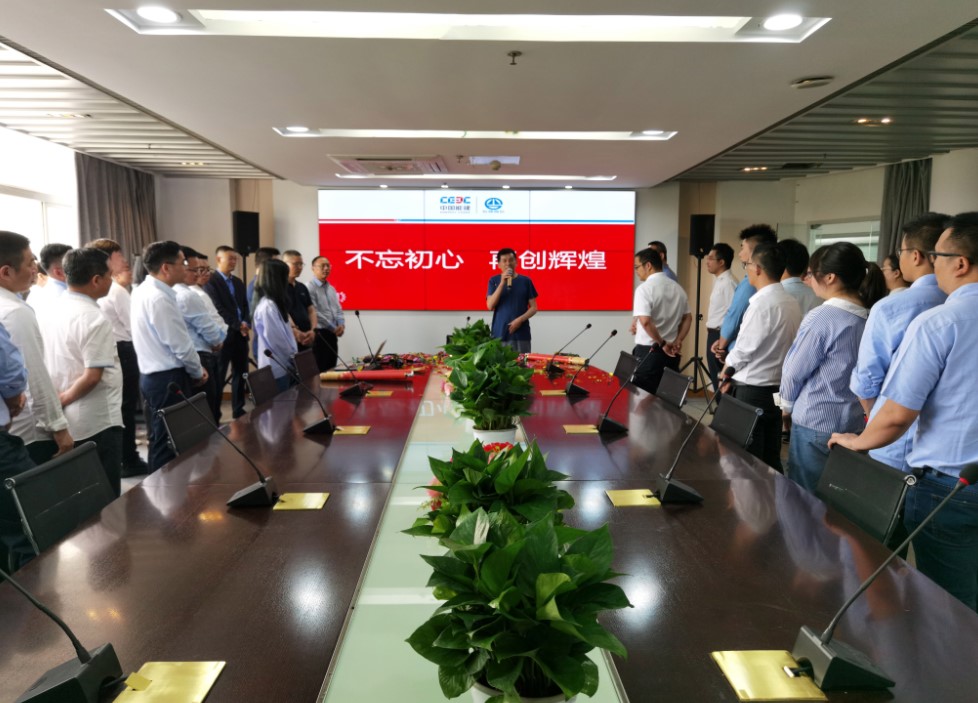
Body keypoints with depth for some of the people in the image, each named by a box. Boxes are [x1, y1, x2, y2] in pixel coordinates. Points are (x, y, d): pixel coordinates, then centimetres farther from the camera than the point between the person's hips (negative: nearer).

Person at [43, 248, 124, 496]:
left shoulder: (54, 310, 7)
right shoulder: (94, 319, -18)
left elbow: (52, 366, 13)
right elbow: (93, 376, -23)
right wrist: (63, 399, -9)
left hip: (67, 422, 8)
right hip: (97, 422, -8)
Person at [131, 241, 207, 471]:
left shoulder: (144, 290, 10)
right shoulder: (160, 298, -21)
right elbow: (180, 345, -20)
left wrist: (192, 369, 14)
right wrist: (197, 372, -3)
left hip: (152, 374, 10)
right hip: (168, 378, -10)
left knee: (160, 439, 19)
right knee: (167, 442, -1)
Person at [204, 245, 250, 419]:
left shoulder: (238, 282, 16)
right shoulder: (211, 281, -8)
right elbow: (218, 310, -15)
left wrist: (246, 323, -4)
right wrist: (238, 325, -14)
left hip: (240, 335, 7)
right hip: (224, 335, -7)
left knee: (240, 375, 11)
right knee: (218, 378, -1)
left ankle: (239, 411, 20)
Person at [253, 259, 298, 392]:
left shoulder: (273, 303, 11)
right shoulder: (267, 307, -19)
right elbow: (277, 340, -19)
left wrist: (292, 358, 10)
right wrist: (293, 359, -7)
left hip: (282, 365, 9)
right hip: (276, 368, -9)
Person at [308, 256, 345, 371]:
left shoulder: (331, 289, 16)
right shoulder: (310, 288, -10)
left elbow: (338, 309, 17)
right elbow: (315, 313, -16)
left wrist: (341, 325, -4)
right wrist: (334, 328, -13)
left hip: (332, 335, 8)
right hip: (319, 335, -8)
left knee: (331, 369, 11)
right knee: (320, 370, -5)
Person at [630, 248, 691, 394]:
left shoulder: (645, 288, -13)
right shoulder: (678, 288, 11)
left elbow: (645, 321, -23)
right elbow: (688, 318, 15)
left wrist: (662, 343, -13)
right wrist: (677, 341, 9)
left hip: (648, 351, -7)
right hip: (671, 352, 7)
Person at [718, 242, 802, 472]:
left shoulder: (762, 303, -19)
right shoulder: (792, 303, 6)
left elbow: (744, 349, -16)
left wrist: (727, 371, 3)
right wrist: (736, 375, 13)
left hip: (753, 391, -8)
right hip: (778, 388, 8)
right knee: (771, 459, 15)